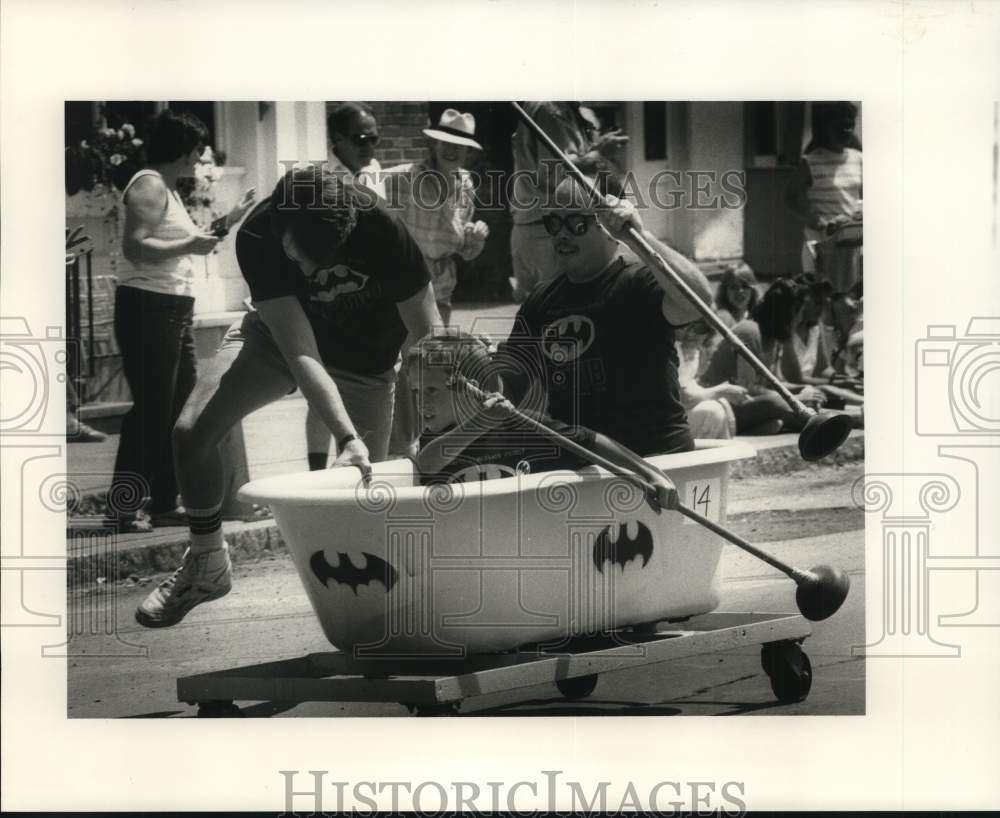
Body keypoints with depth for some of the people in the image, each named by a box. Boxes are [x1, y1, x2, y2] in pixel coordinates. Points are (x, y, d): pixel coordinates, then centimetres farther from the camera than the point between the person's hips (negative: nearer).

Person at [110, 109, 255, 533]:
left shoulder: (169, 188, 20)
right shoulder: (149, 184, -11)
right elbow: (135, 247, -22)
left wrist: (229, 220, 31)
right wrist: (189, 246, -29)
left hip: (175, 308, 11)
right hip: (148, 307, -11)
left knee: (179, 407, 11)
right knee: (151, 409, -12)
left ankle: (165, 503, 17)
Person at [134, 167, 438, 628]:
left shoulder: (380, 232, -36)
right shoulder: (257, 239, -34)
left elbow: (430, 341, -28)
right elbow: (300, 353, -35)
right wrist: (347, 438, -46)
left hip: (364, 360, 0)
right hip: (276, 335, 1)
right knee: (191, 432, -14)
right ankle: (207, 566, 7)